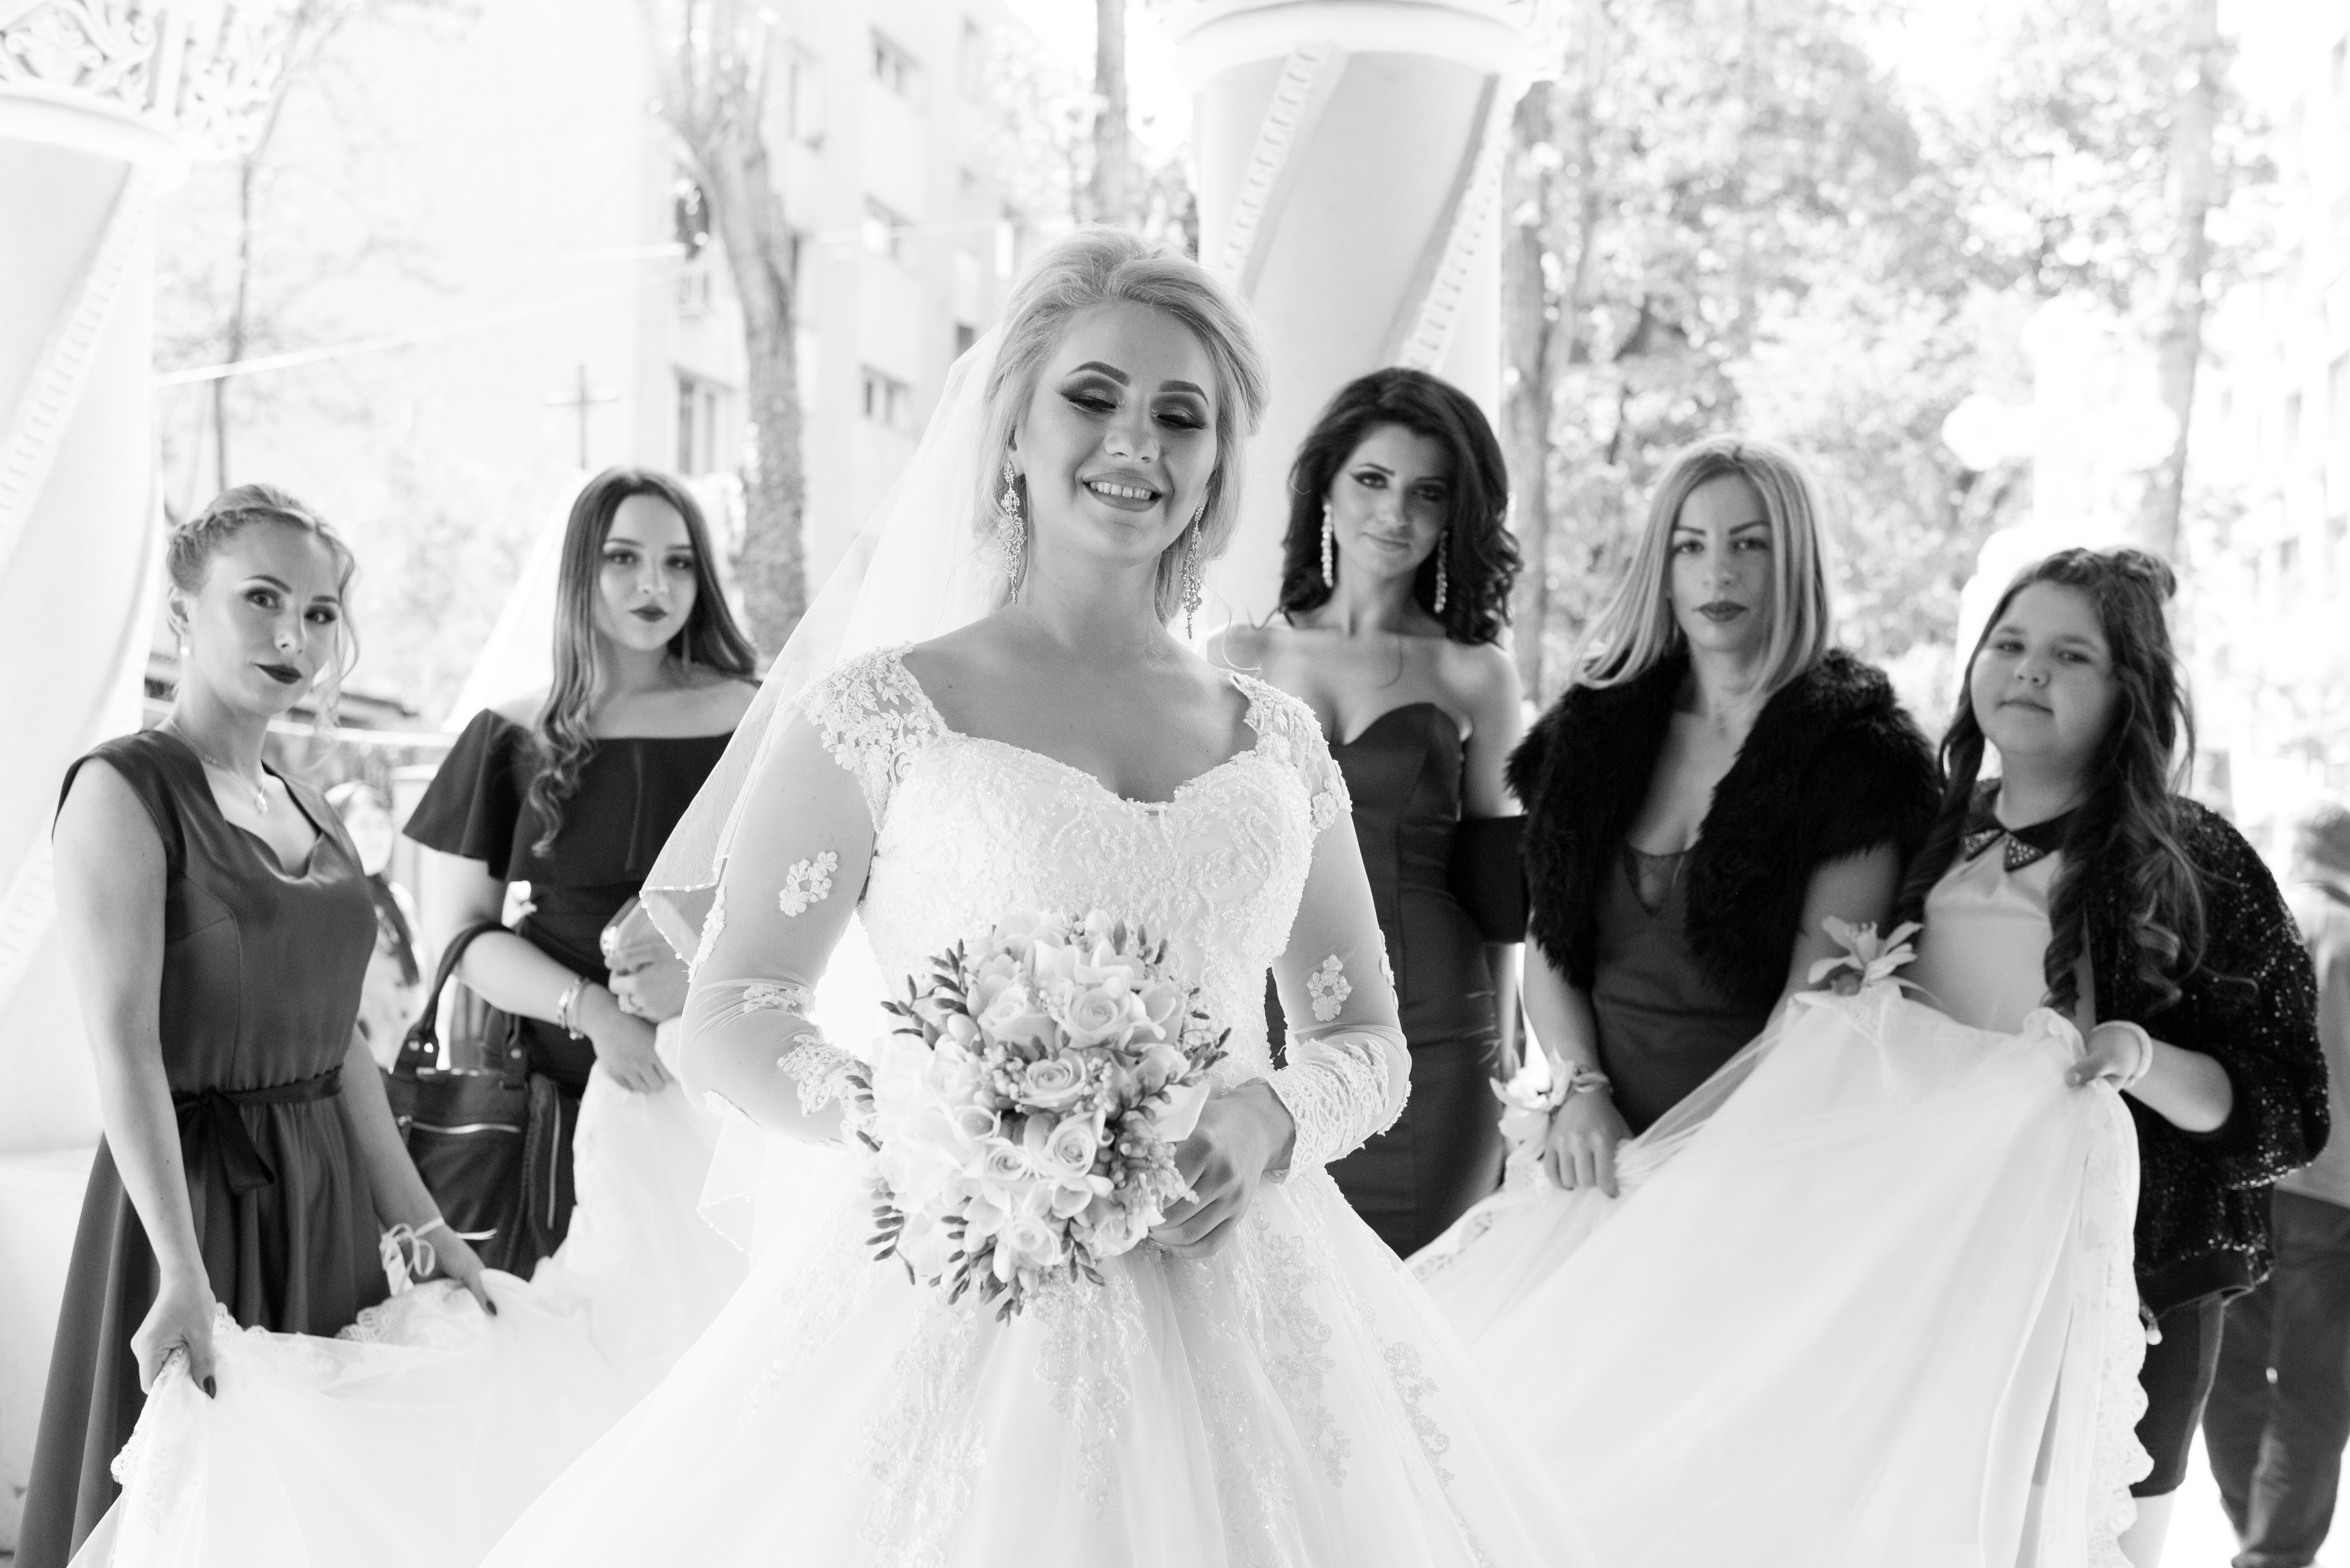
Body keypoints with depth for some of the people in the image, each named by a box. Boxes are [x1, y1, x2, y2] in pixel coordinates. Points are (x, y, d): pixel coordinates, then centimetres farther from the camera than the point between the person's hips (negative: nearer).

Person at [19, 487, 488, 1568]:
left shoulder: (307, 811, 11)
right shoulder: (123, 790, -11)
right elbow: (124, 1046, -20)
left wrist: (418, 1222, 11)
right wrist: (184, 1272, -28)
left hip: (329, 1197, 7)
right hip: (197, 1191, -7)